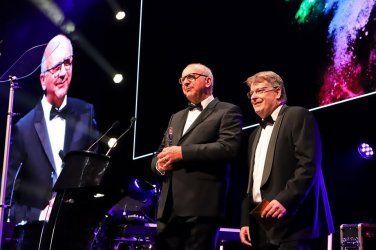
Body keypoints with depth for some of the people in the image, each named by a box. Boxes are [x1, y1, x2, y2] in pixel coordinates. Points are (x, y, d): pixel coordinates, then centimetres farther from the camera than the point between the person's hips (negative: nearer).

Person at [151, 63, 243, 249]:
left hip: (201, 205, -6)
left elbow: (228, 147, -12)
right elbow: (159, 154, 26)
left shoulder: (227, 111, 4)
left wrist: (183, 152, -14)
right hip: (169, 206, 7)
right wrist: (160, 164, 0)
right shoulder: (176, 117, 27)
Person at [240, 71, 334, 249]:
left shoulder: (298, 116, 0)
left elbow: (309, 164, -12)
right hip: (261, 227, 8)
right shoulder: (255, 135, 26)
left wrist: (285, 200, -22)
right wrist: (246, 221, 14)